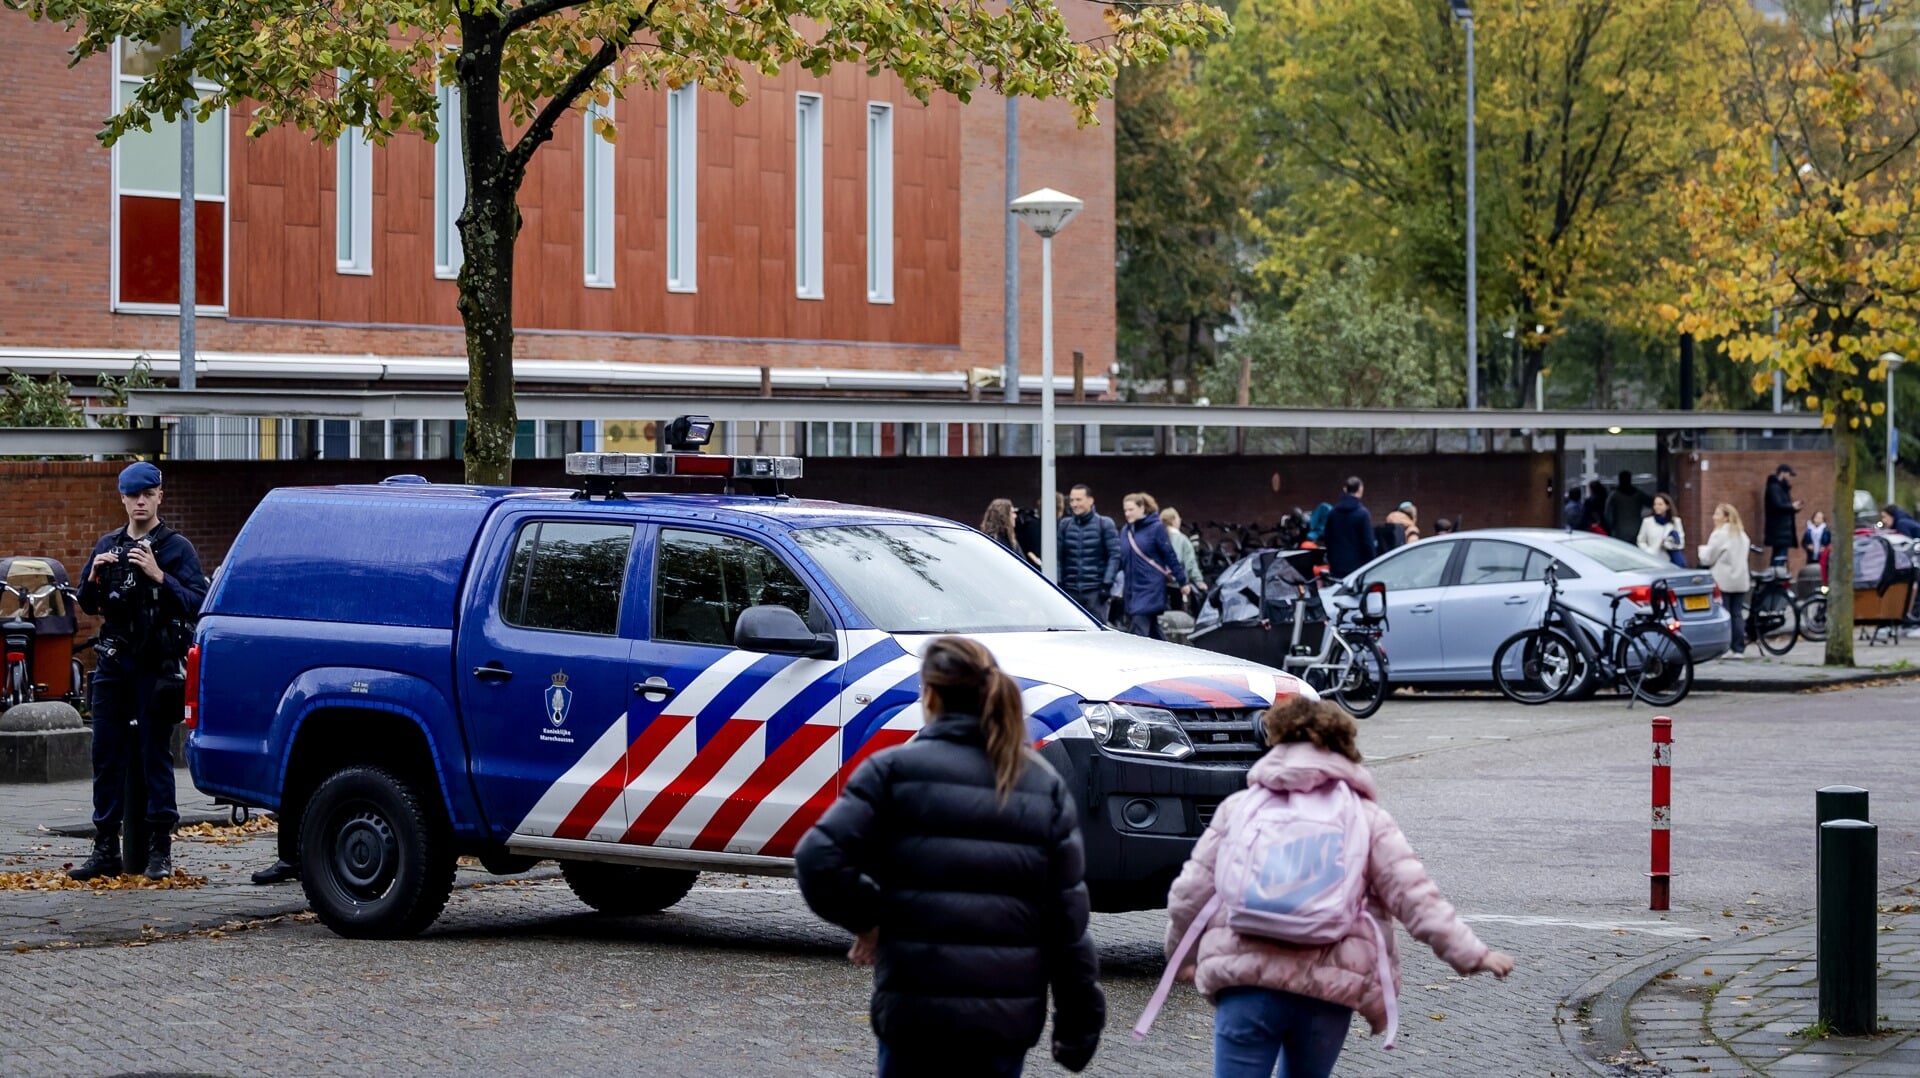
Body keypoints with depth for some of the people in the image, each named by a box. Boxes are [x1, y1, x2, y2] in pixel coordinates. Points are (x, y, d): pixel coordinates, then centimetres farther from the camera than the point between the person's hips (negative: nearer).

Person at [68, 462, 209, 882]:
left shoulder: (176, 547, -1)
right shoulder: (108, 545, 14)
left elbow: (196, 603, -12)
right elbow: (89, 605, 17)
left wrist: (159, 576, -24)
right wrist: (94, 577, -3)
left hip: (157, 666, -5)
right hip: (114, 663, 5)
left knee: (155, 754, -3)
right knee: (107, 754, 4)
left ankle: (160, 848, 2)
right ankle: (105, 850, 8)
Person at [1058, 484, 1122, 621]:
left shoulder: (1104, 524, 1)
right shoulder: (1065, 525, 9)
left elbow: (1114, 555, -4)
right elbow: (1059, 556, 7)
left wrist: (1107, 583, -11)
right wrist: (1059, 583, 0)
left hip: (1095, 589, -3)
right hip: (1070, 590, 3)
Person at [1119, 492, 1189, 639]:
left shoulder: (1156, 528, -7)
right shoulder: (1126, 531, 11)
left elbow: (1170, 557, -7)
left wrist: (1182, 582, -6)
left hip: (1151, 587, -6)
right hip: (1132, 589, 7)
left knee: (1138, 631, -15)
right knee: (1153, 631, 13)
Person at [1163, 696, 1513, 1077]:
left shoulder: (1238, 807, 15)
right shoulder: (1366, 818, 12)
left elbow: (1189, 894, 14)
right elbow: (1415, 899, 2)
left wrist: (1180, 953, 30)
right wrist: (1471, 955, 7)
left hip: (1244, 984, 0)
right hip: (1329, 988, 0)